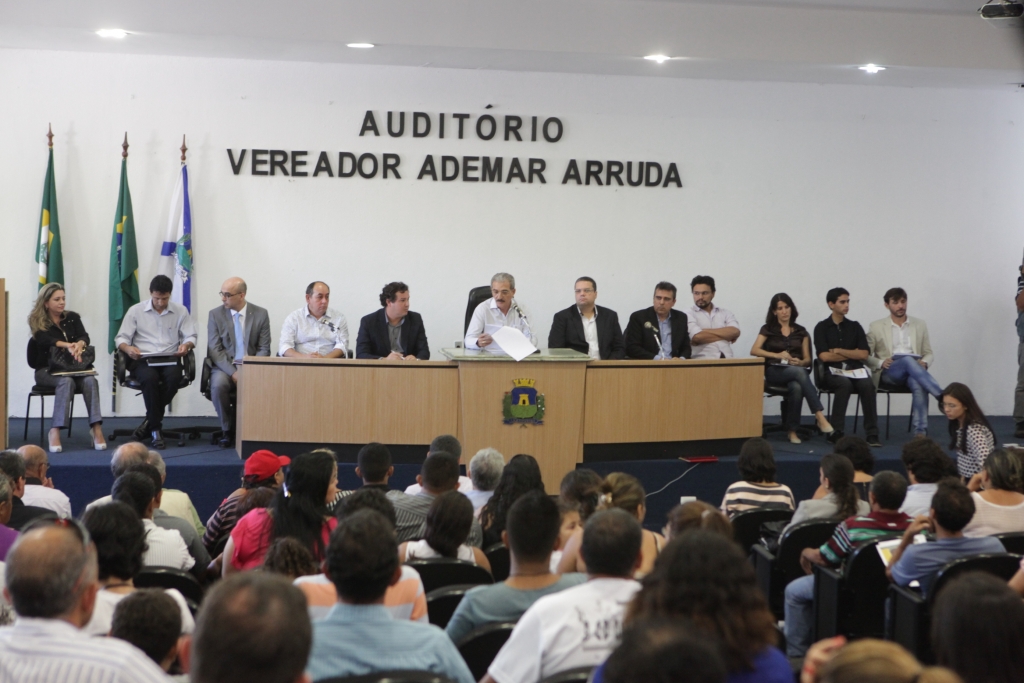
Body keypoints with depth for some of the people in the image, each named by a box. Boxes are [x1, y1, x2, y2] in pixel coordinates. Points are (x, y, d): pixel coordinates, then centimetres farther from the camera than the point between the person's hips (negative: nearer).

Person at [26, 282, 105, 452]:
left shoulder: (72, 317, 12)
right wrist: (68, 346, -38)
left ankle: (97, 430, -39)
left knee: (90, 380, -29)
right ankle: (55, 432, -43)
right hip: (47, 370, -3)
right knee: (66, 381, -36)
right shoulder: (37, 322, 2)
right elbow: (46, 340, -19)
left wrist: (79, 344, -31)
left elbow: (84, 336, -5)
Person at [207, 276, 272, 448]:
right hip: (224, 366, 0)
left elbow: (264, 348, 2)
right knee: (218, 385, -33)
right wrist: (233, 372, -18)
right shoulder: (215, 314, 3)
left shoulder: (261, 314, 3)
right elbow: (214, 349, -3)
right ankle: (227, 430, -12)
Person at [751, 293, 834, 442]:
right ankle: (820, 417, -45)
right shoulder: (768, 329, 9)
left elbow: (807, 359, 12)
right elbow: (754, 350, -5)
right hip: (775, 372, -2)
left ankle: (792, 431, -31)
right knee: (799, 372, -38)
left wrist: (801, 362, -13)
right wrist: (777, 355, -17)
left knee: (797, 387, -38)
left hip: (797, 371, 2)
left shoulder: (801, 331, 16)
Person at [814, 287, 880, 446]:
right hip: (833, 371, -3)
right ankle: (836, 432, -32)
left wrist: (839, 351, -4)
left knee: (867, 385, -31)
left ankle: (872, 433, -29)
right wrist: (852, 353, 0)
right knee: (845, 384, -36)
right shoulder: (822, 327, 6)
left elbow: (864, 355, 4)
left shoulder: (855, 326, 14)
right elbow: (824, 356, -6)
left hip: (855, 370, 3)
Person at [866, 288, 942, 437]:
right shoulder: (876, 327, 11)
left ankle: (920, 432, -42)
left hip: (913, 369, 2)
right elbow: (865, 356, 9)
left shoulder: (919, 324, 18)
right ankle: (942, 397, -47)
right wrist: (881, 363, -12)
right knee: (908, 360, -38)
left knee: (919, 385, -38)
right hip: (888, 372, -2)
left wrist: (924, 363, -7)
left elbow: (929, 353, 18)